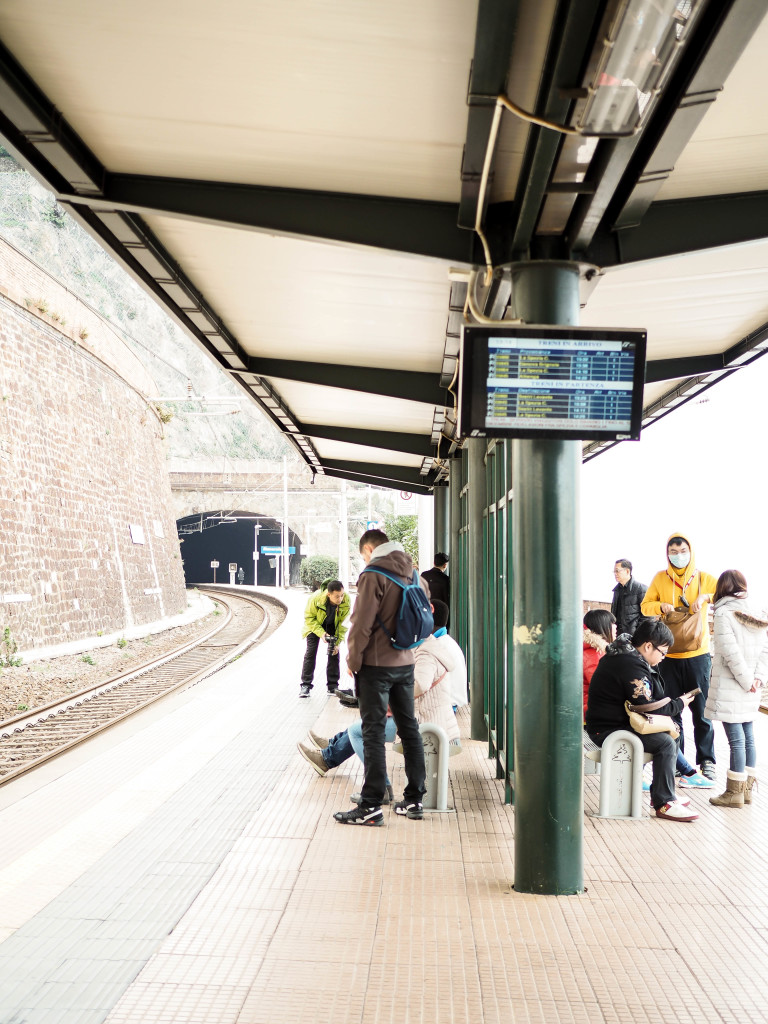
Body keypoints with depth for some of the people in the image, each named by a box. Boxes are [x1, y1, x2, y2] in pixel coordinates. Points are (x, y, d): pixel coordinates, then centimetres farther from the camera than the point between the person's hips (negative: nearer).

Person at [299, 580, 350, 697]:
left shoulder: (346, 601, -31)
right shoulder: (316, 598, -37)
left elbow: (343, 622, -16)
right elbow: (309, 617, -21)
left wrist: (338, 642, -19)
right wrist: (321, 633, -32)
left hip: (333, 625, 2)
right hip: (315, 624, -2)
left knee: (334, 652, -3)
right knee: (311, 651, -9)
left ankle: (333, 686, 6)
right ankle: (305, 685, -3)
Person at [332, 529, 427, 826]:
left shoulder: (373, 575, -14)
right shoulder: (414, 575, 10)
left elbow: (362, 624, -17)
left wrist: (353, 659, -7)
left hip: (376, 665, -7)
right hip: (405, 664, 7)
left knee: (373, 734, -4)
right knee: (409, 729, 13)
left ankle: (370, 806, -1)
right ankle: (414, 799, 20)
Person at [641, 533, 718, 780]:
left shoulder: (703, 578, 2)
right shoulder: (660, 578, 5)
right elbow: (645, 606, 8)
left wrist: (705, 597, -19)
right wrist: (660, 606, -13)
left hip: (698, 654, -1)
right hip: (669, 655, 1)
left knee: (701, 710, 2)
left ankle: (706, 760, 13)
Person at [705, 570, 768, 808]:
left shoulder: (724, 613, -12)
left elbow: (731, 652, -18)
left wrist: (747, 680, -11)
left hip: (729, 688, -7)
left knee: (736, 740, -4)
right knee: (747, 737, 13)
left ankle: (734, 793, 2)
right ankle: (747, 789, 21)